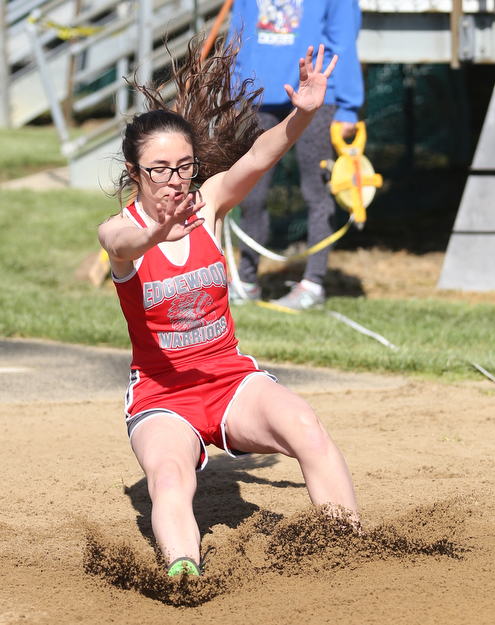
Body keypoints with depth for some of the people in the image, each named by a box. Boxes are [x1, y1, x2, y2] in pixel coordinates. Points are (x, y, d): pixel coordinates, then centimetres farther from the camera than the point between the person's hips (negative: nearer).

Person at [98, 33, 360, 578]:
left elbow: (257, 157, -19)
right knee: (169, 478, -34)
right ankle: (184, 576, -55)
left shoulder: (209, 203, 0)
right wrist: (156, 234, -60)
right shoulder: (119, 233, -9)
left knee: (307, 430, -27)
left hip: (230, 378, 3)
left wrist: (302, 113, -39)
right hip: (160, 395, -3)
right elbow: (123, 242, -35)